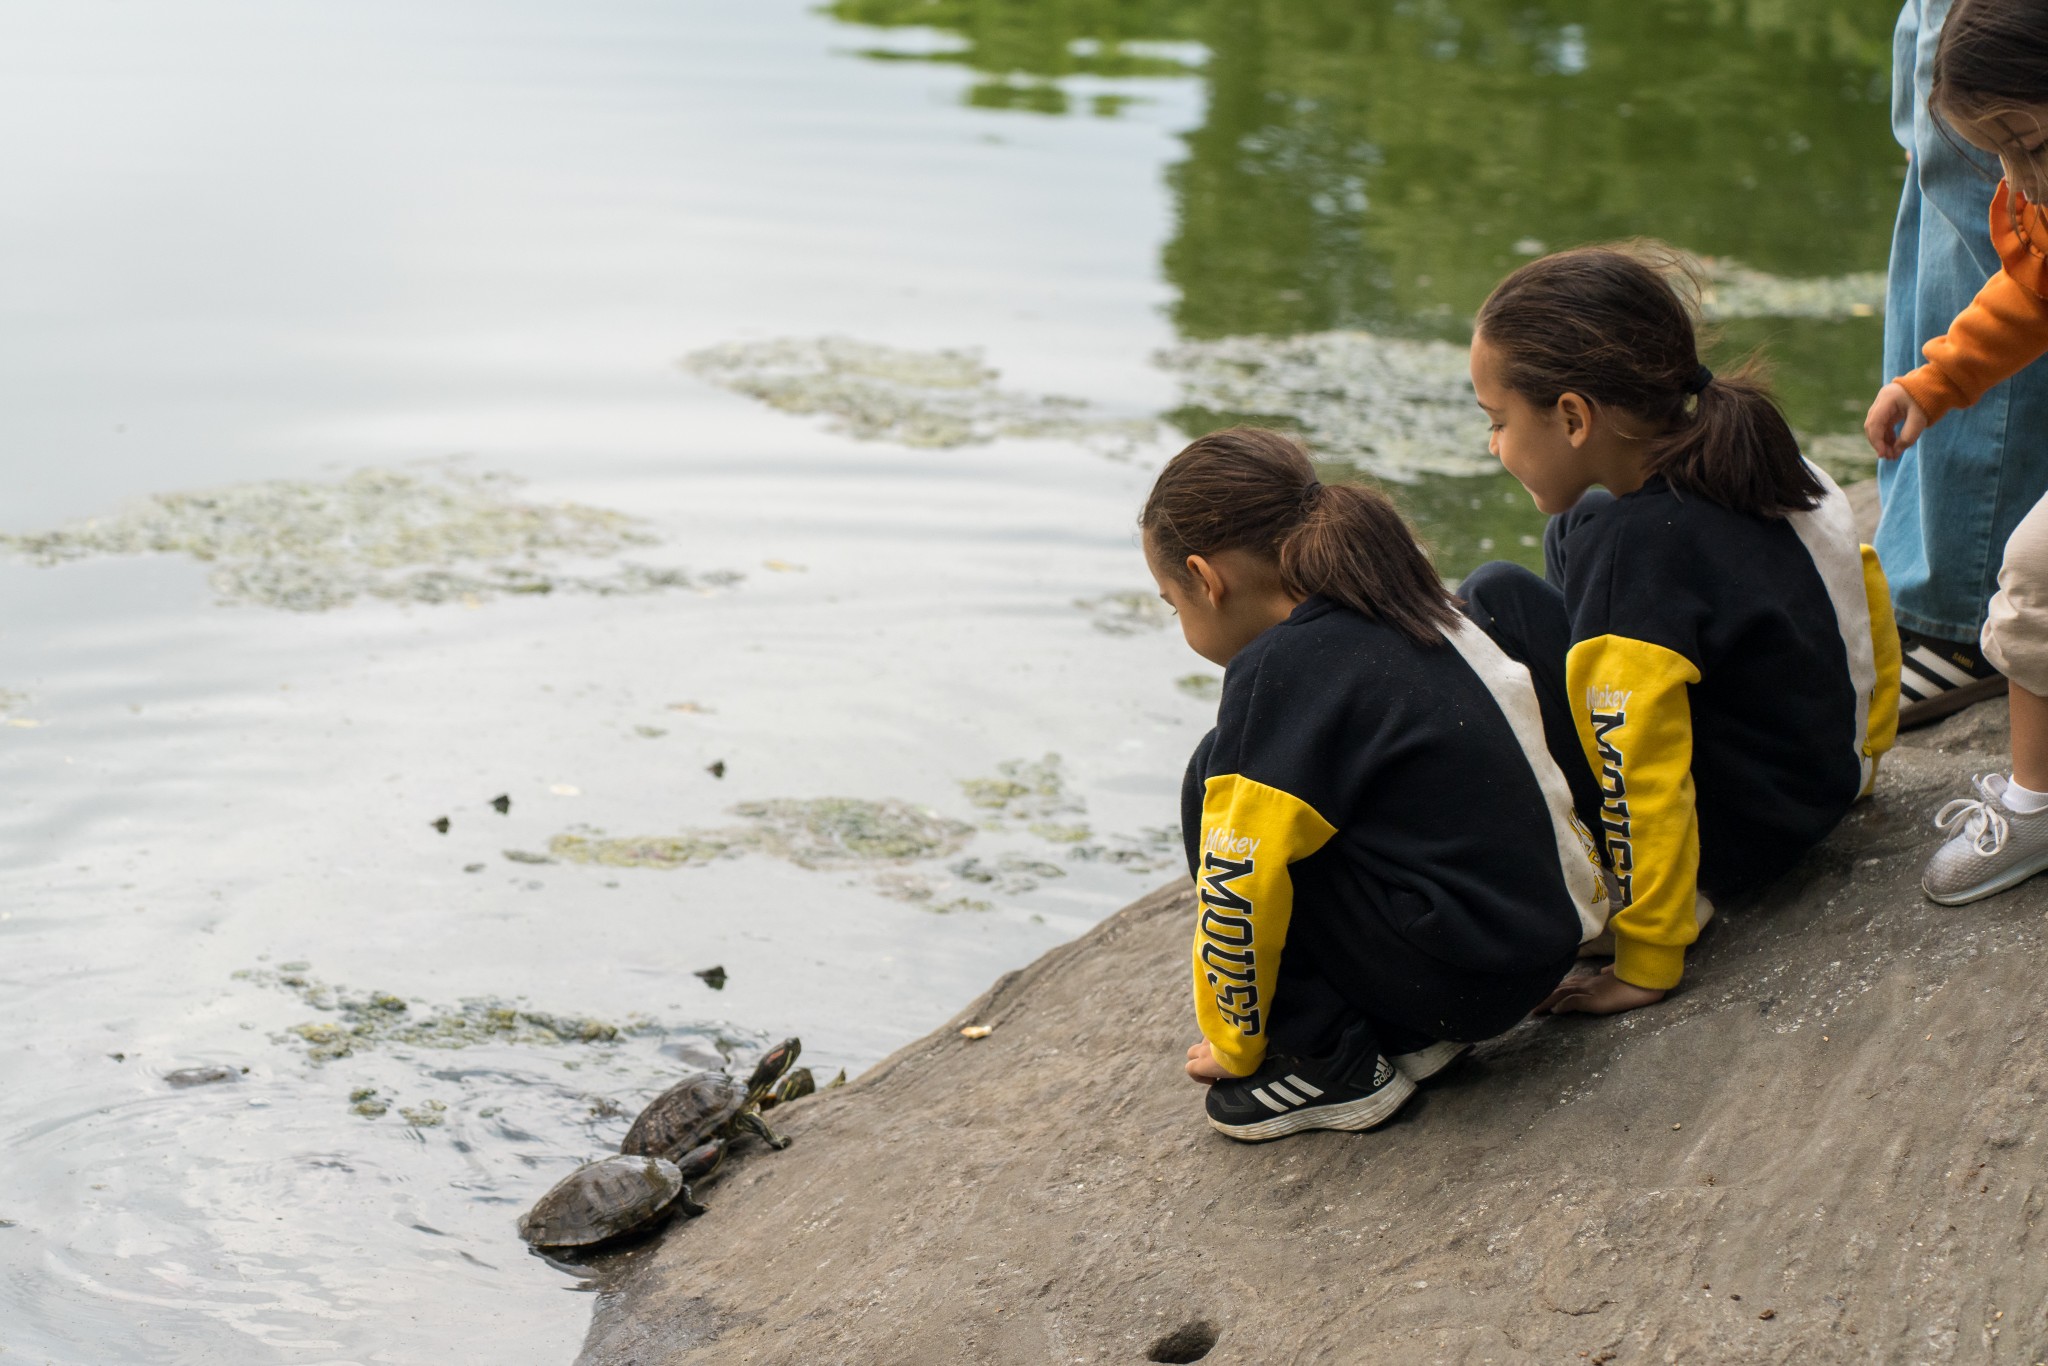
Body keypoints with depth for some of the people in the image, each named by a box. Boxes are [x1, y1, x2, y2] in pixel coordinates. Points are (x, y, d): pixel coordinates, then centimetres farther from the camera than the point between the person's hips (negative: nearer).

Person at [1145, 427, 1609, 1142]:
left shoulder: (1275, 672, -14)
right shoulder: (1411, 616, 11)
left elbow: (1238, 887, -14)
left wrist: (1234, 1046, 1)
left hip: (1462, 974, -9)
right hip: (1553, 938, 9)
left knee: (1220, 776, -2)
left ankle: (1334, 1064, -1)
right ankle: (1416, 1034, 13)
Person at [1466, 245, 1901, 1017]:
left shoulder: (1634, 548, -28)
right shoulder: (1761, 464, -3)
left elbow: (1640, 774, -28)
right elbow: (1863, 592, 11)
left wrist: (1647, 964, -22)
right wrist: (1861, 754, 25)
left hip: (1742, 834, -9)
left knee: (1495, 601, -11)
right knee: (1575, 529, 17)